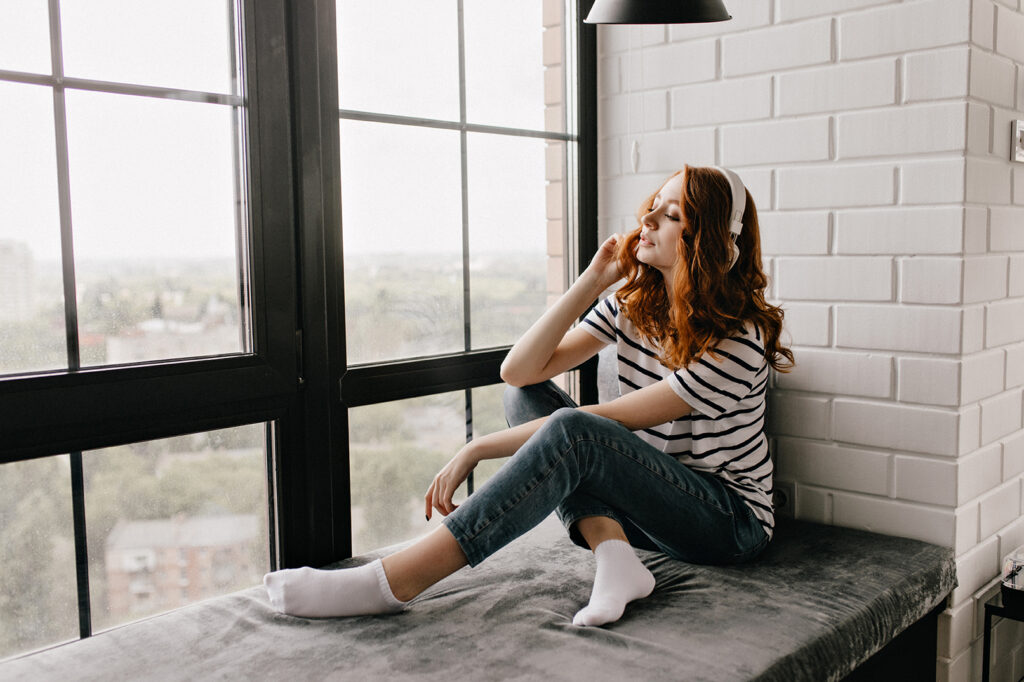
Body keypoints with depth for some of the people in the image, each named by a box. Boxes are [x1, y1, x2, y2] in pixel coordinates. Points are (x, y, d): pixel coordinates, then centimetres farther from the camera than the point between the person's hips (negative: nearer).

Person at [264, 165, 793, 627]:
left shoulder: (737, 340, -20)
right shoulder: (632, 304, 1)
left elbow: (589, 425, -23)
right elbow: (518, 370, -8)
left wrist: (476, 450, -22)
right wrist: (594, 279, -13)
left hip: (731, 521, -7)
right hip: (649, 499, 7)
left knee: (573, 433, -34)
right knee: (524, 396, -9)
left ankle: (391, 584, -36)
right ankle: (612, 553, -23)